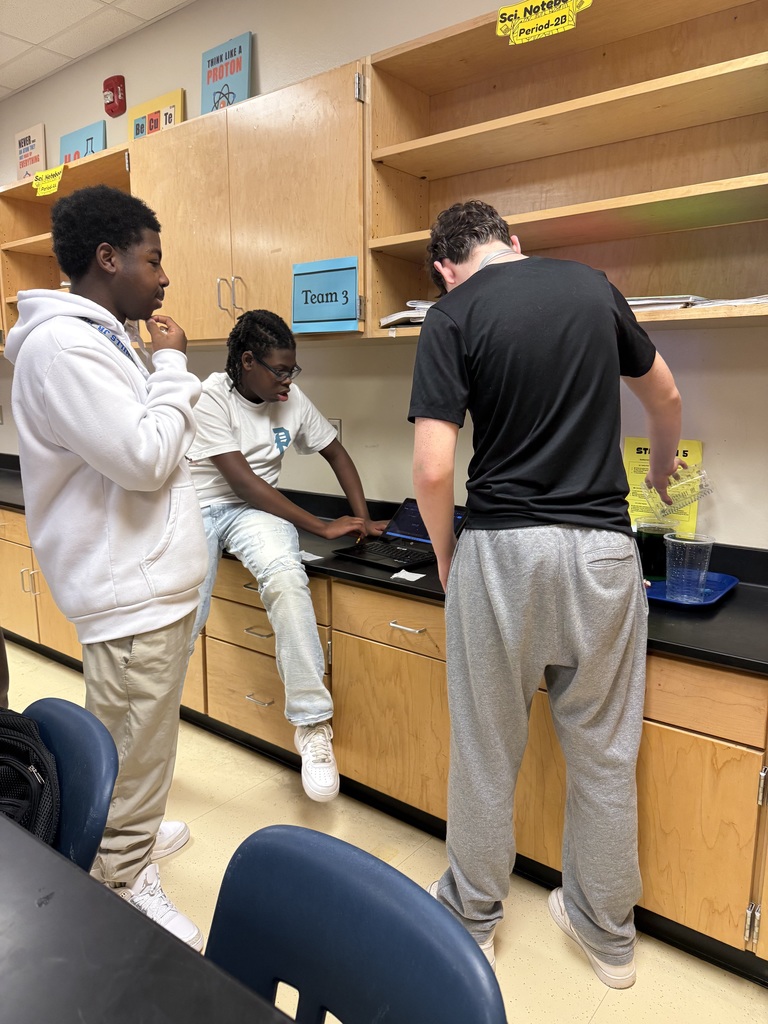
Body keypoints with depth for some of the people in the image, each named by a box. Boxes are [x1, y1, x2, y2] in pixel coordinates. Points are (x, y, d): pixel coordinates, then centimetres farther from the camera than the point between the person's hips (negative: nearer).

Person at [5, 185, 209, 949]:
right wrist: (171, 367, -13)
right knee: (134, 746, 4)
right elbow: (145, 459, -22)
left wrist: (161, 371, 10)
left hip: (148, 576, 11)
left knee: (135, 738, 25)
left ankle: (128, 833, 45)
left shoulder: (97, 337, 14)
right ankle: (125, 886, 24)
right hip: (131, 588, -10)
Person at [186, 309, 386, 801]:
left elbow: (336, 452, 15)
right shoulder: (212, 396, -12)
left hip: (255, 509, 2)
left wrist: (362, 519, 2)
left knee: (285, 577, -32)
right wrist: (321, 527, -18)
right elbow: (243, 481, -18)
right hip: (200, 506, -2)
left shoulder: (293, 400, 3)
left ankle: (312, 723, -25)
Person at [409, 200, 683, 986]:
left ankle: (472, 916, 34)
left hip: (504, 547, -3)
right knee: (603, 751, 16)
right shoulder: (593, 287, 8)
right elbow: (666, 399, 21)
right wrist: (662, 471, 40)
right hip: (603, 544, 4)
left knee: (486, 749, 14)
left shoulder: (452, 316, -5)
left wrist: (444, 556, 4)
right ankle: (607, 931, 35)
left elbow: (433, 468, -14)